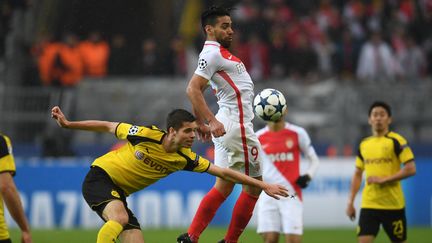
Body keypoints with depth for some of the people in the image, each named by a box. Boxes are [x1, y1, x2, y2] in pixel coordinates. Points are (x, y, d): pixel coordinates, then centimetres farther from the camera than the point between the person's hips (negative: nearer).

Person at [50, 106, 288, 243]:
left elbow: (224, 173, -4)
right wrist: (67, 124, -9)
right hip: (99, 177, -7)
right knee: (120, 218, -34)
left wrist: (263, 185, -6)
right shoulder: (146, 135, -22)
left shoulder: (185, 158, -8)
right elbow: (108, 126, -9)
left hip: (119, 193, 7)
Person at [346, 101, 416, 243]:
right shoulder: (364, 145, 11)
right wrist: (350, 201, 12)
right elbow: (357, 175, 19)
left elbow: (411, 169, -13)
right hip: (368, 204, 4)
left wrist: (384, 179, -16)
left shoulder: (396, 141, -5)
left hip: (393, 205, -4)